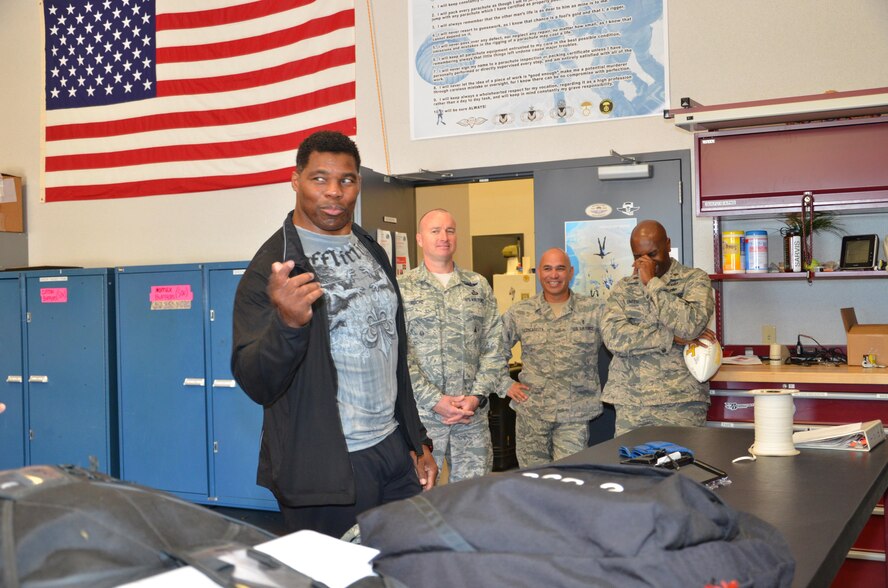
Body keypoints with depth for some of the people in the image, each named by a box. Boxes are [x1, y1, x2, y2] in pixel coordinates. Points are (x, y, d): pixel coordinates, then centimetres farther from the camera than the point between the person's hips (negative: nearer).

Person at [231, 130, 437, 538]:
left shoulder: (372, 252, 11)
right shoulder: (273, 266, -10)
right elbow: (255, 385, -17)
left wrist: (418, 442, 17)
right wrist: (287, 323, -36)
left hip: (393, 449, 6)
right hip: (327, 469, -6)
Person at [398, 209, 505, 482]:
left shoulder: (479, 286, 11)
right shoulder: (402, 288, 1)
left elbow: (494, 348, 8)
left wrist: (477, 396, -5)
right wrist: (435, 400, -13)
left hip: (473, 414, 3)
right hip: (421, 413, -3)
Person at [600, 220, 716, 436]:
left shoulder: (694, 279, 3)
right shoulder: (623, 287, 10)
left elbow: (691, 325, -17)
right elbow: (612, 336, -7)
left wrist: (652, 283, -10)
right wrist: (672, 337, -12)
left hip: (680, 403, -2)